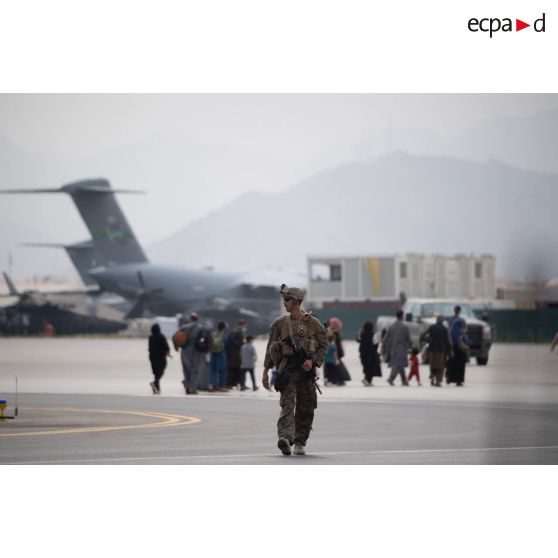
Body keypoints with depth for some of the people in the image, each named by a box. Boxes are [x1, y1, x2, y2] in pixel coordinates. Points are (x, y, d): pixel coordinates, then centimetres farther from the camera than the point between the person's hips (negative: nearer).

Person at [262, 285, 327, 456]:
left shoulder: (313, 323, 4)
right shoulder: (280, 323, 7)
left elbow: (323, 346, 5)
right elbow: (270, 348, 11)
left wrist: (313, 361, -12)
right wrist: (266, 371, 6)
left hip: (306, 369, 1)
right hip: (286, 369, -1)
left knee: (305, 409, 4)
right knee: (287, 404, -17)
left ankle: (300, 442, 15)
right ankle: (285, 438, -32)